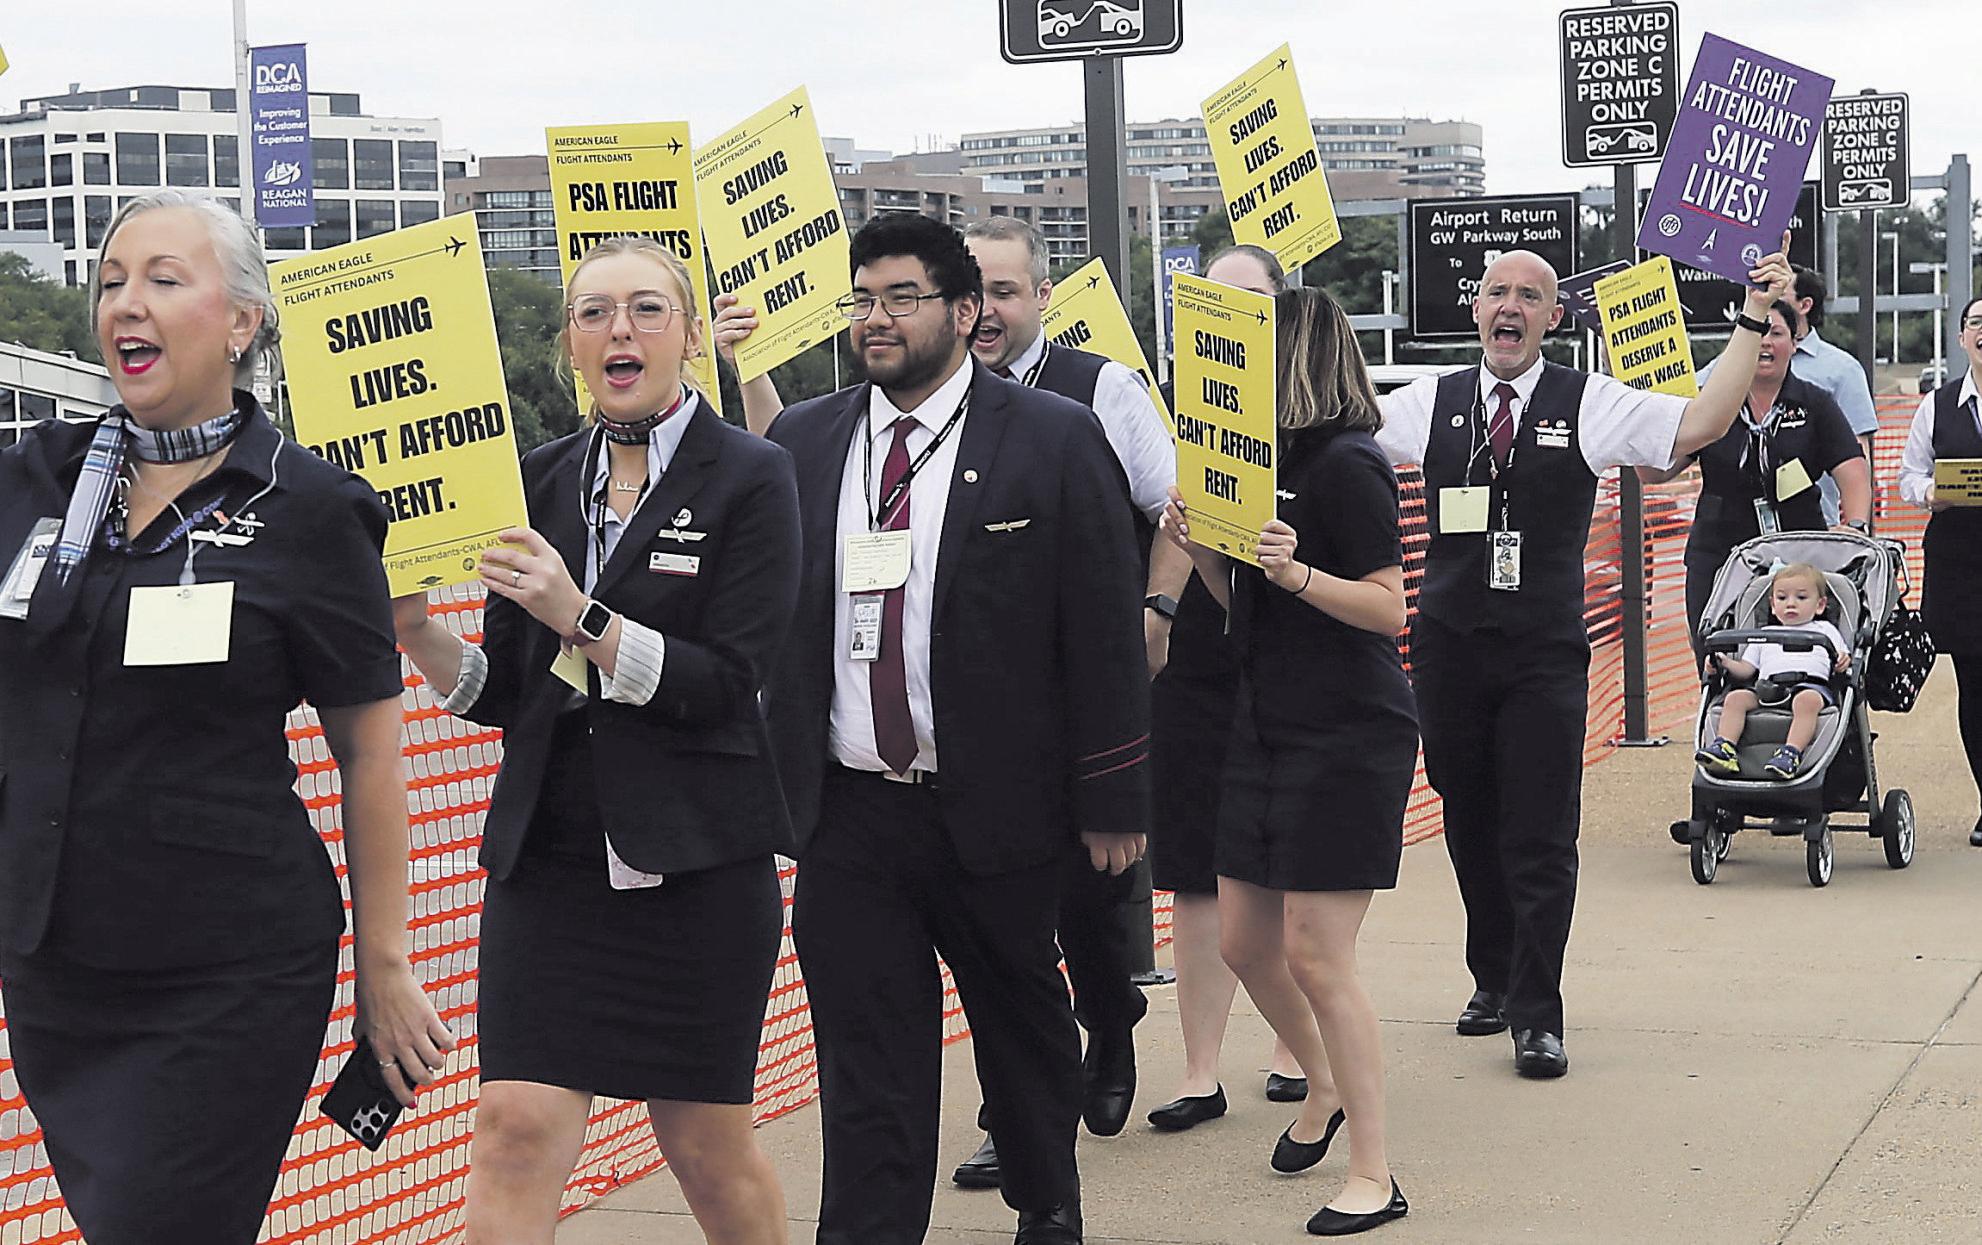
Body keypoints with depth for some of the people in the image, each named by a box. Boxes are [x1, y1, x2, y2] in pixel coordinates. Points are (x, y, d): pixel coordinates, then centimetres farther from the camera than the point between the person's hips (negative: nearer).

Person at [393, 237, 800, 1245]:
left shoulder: (749, 478, -3)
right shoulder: (539, 480, 9)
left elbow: (725, 682, -12)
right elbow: (503, 691, 10)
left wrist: (581, 617, -22)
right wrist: (413, 629, -8)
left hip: (696, 858, -3)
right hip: (549, 851, 3)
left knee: (704, 1137, 8)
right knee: (517, 1125, -8)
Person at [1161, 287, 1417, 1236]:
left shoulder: (1347, 465, -14)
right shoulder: (1266, 458, 11)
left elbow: (1389, 607, -17)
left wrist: (1296, 572, -29)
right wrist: (1200, 547, -1)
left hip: (1350, 735, -9)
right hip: (1267, 730, 9)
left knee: (1316, 955, -8)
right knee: (1245, 940, 13)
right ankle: (1326, 1087, 37)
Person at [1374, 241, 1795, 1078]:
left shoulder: (1590, 405, 0)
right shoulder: (1431, 404, 6)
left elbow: (1703, 423, -8)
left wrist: (1755, 317, -12)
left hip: (1546, 654, -2)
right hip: (1450, 648, 2)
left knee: (1541, 837, -4)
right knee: (1470, 827, 12)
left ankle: (1537, 1017, 2)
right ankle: (1493, 982, 30)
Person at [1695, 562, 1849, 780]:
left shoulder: (1824, 630, 29)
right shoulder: (1765, 636, 35)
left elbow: (1842, 658, 17)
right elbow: (1747, 669, 26)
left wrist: (1843, 661, -8)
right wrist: (1726, 664, 5)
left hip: (1811, 683, -3)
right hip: (1767, 687, 3)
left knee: (1806, 701, -39)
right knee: (1735, 697, -25)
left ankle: (1791, 753, -53)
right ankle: (1724, 748, -39)